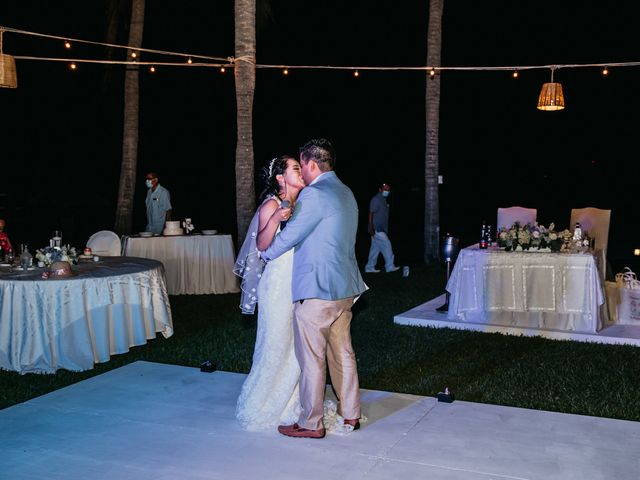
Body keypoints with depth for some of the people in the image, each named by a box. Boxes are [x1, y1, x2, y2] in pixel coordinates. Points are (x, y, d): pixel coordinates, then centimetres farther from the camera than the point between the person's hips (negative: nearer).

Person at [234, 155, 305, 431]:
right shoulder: (271, 205, -9)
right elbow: (262, 245, -16)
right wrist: (275, 220, -29)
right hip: (279, 283, -7)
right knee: (276, 343, -1)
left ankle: (289, 404, 24)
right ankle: (262, 406, 16)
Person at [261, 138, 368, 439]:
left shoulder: (314, 194, -16)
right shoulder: (346, 193, 13)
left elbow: (290, 235, -12)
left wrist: (265, 255, 6)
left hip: (315, 290, -9)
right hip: (345, 288, 9)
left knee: (312, 358, 1)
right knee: (343, 352, 16)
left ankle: (311, 424, 11)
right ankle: (350, 414, 26)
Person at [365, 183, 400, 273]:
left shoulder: (383, 200, 17)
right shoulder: (376, 200, -12)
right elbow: (371, 214, -16)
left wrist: (386, 230, 20)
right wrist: (371, 228, -22)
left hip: (381, 229, 9)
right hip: (376, 229, -9)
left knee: (375, 248, 9)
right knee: (386, 245, -9)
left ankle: (370, 268, 13)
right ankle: (390, 266, -4)